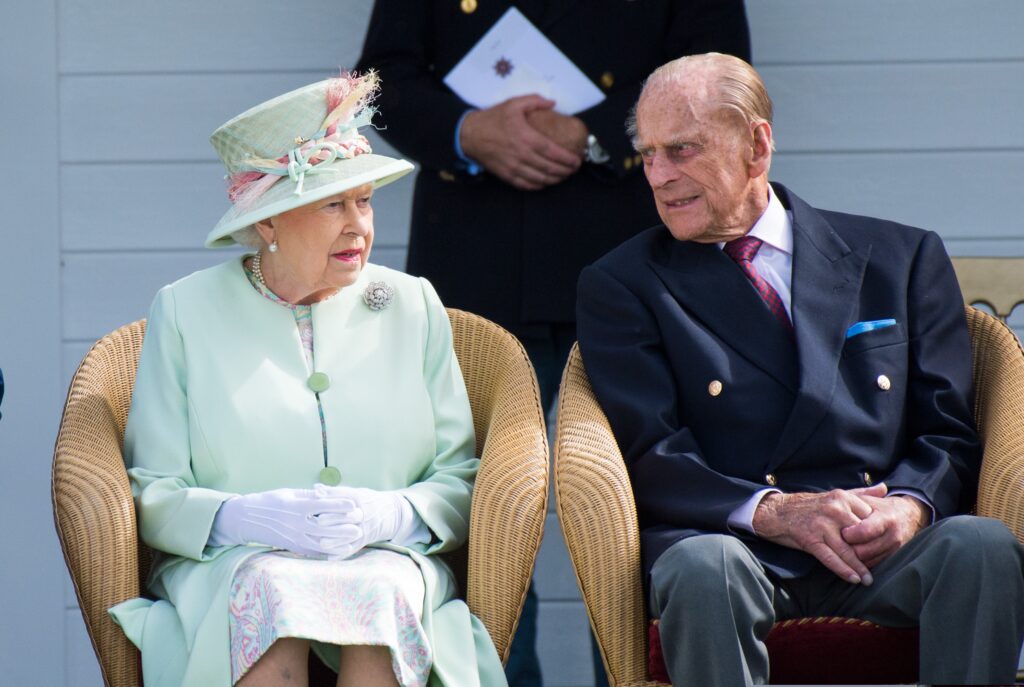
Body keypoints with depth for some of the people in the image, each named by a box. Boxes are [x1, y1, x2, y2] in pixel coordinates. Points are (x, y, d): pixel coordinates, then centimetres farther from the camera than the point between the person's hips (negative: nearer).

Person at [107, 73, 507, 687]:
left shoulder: (414, 307, 16)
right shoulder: (185, 312, 10)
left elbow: (464, 482, 10)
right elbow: (150, 495, 4)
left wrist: (389, 516, -11)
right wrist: (243, 517, -16)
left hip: (387, 562, 1)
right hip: (229, 565, -1)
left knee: (383, 592, -35)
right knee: (270, 590, -37)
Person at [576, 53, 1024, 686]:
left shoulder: (901, 259, 18)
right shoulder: (621, 287, 13)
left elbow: (950, 432, 12)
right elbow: (651, 457, 1)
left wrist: (908, 506, -11)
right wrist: (773, 512, -17)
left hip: (878, 560, 2)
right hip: (733, 543, -1)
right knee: (704, 568, -38)